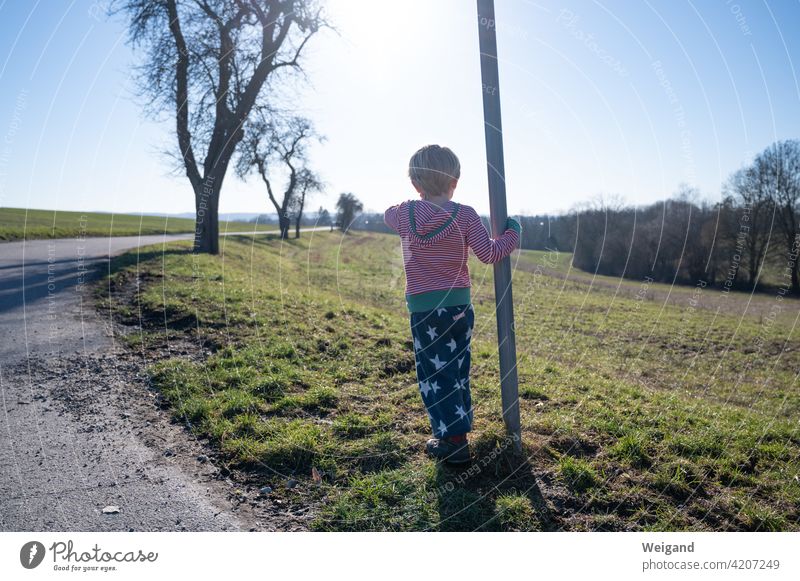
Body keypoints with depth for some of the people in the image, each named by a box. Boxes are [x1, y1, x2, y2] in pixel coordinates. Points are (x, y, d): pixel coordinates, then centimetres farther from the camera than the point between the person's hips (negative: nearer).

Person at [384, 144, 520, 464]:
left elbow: (387, 214, 20)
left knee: (434, 375, 5)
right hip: (461, 305, 2)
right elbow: (489, 253, -7)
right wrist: (512, 233, 10)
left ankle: (452, 439, 5)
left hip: (424, 309, -2)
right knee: (458, 372, 18)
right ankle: (460, 426, 29)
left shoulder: (405, 215, -4)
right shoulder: (465, 215, -6)